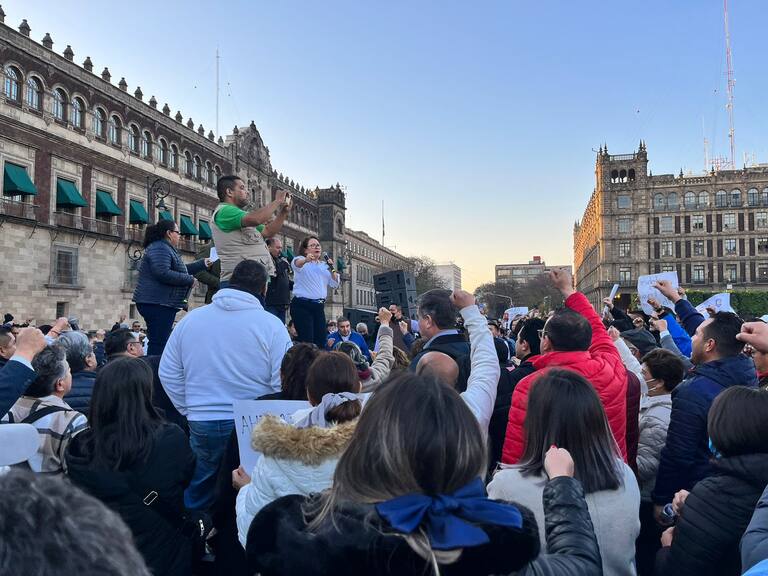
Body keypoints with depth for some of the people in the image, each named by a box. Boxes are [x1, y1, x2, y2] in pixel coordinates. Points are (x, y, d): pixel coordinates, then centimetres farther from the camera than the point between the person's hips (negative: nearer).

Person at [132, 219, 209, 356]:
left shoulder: (166, 249, 23)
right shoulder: (160, 249, -12)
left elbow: (180, 269, 31)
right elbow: (163, 273, -25)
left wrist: (202, 264, 27)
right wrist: (189, 279, -16)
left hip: (161, 304, 11)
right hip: (157, 304, -11)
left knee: (159, 343, 11)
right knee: (158, 344, -13)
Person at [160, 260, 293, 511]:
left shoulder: (190, 319, 2)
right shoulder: (270, 324, -11)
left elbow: (168, 372, 8)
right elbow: (284, 382, -14)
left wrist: (189, 410, 15)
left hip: (201, 425, 3)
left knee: (197, 497, 22)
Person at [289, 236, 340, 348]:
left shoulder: (324, 265, 17)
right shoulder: (302, 261, 0)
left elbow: (335, 284, 12)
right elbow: (296, 264, -25)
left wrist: (332, 269, -4)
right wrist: (306, 260, -47)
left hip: (319, 306, 6)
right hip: (302, 305, -6)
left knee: (321, 341, 2)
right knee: (306, 341, -11)